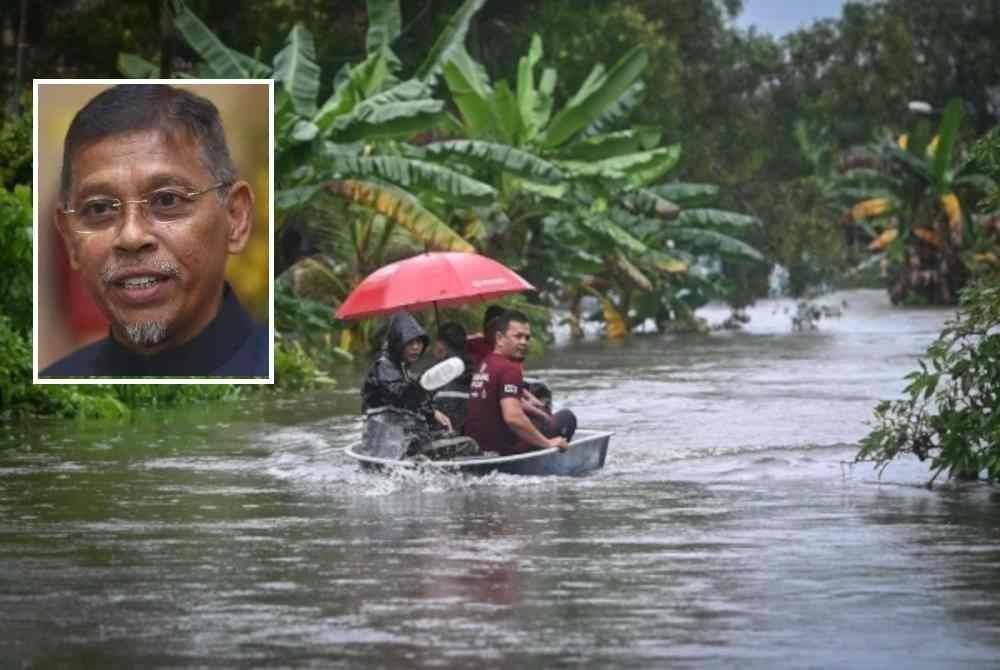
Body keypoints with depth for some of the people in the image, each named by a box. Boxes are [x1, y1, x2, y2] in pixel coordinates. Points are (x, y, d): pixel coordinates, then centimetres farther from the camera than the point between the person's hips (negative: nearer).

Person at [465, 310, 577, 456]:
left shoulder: (484, 365, 12)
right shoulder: (510, 369, -18)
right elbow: (513, 417, -31)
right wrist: (547, 443, -22)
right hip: (502, 449, -9)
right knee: (566, 418, -1)